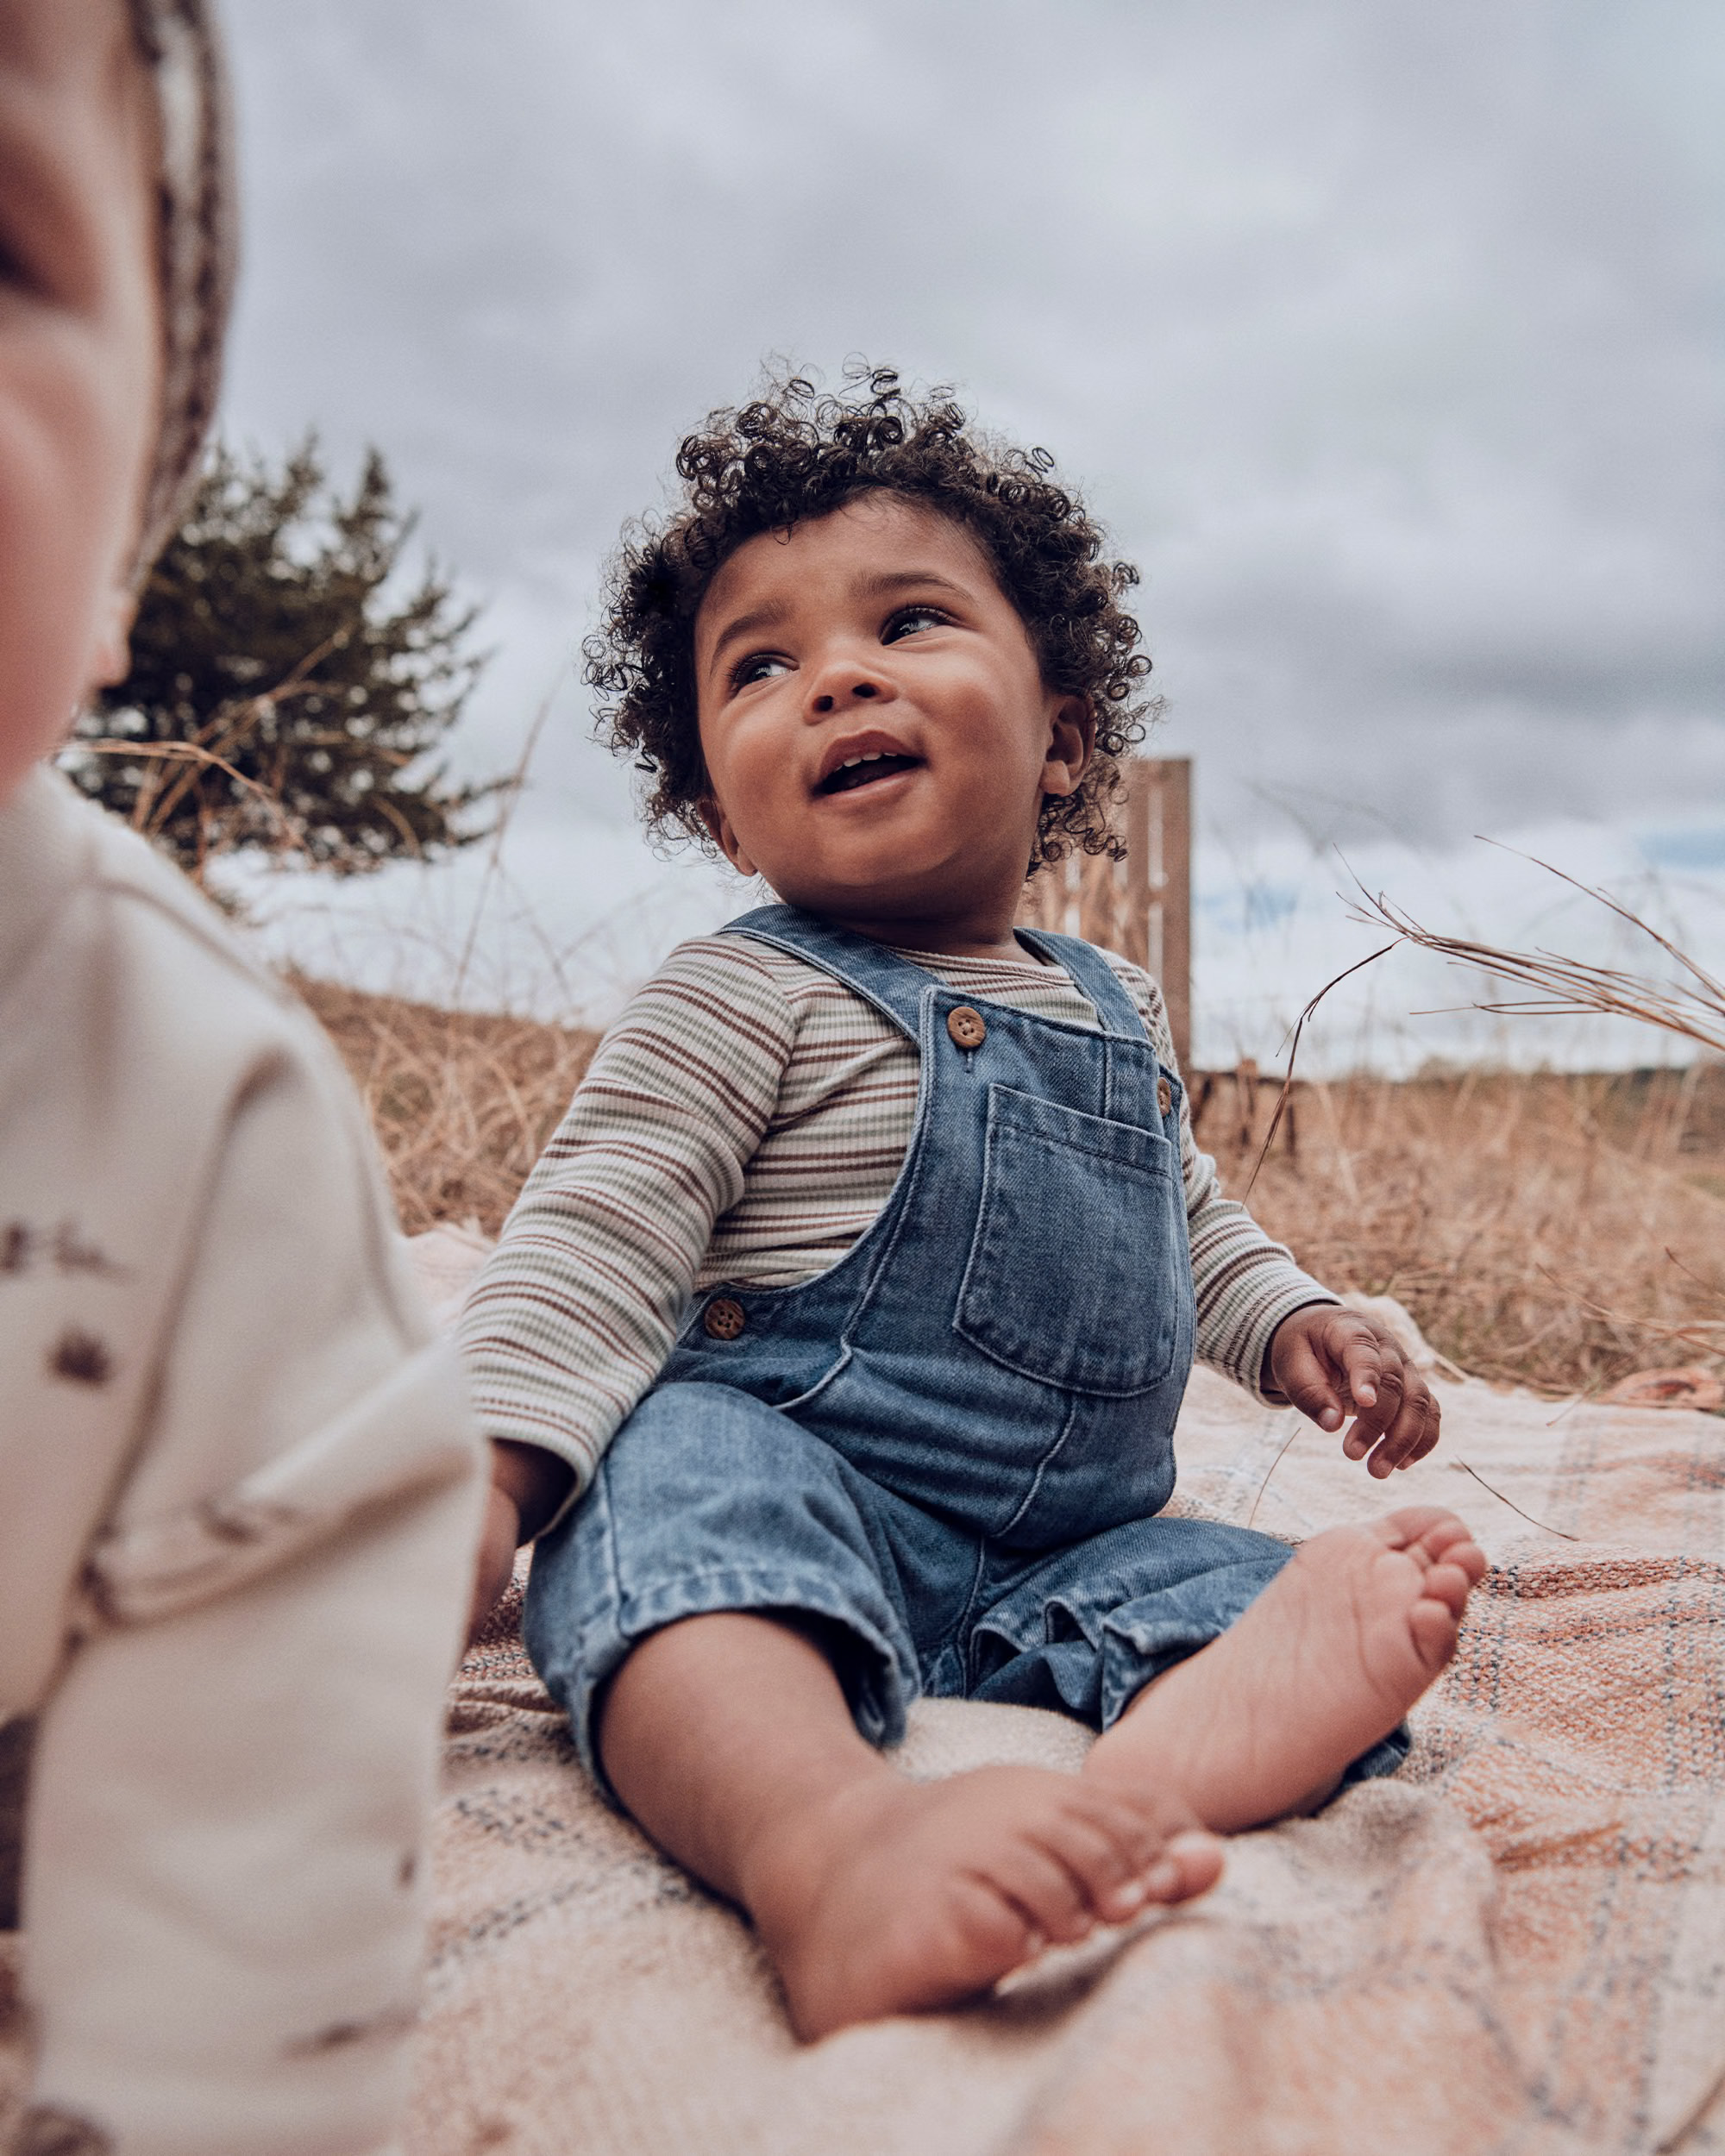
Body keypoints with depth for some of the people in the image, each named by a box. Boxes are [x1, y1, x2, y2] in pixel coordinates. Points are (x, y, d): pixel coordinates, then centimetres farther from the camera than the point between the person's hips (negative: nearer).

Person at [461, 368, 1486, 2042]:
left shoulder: (1118, 1013, 16)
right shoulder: (743, 999, -5)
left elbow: (1184, 1220, 31)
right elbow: (596, 1238, -12)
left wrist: (1292, 1324, 15)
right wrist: (487, 1463, -25)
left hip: (1057, 1552, 6)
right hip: (791, 1480, -6)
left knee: (1276, 1594, -15)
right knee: (683, 1482, -37)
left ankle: (1140, 1781, -46)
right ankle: (830, 1847, -62)